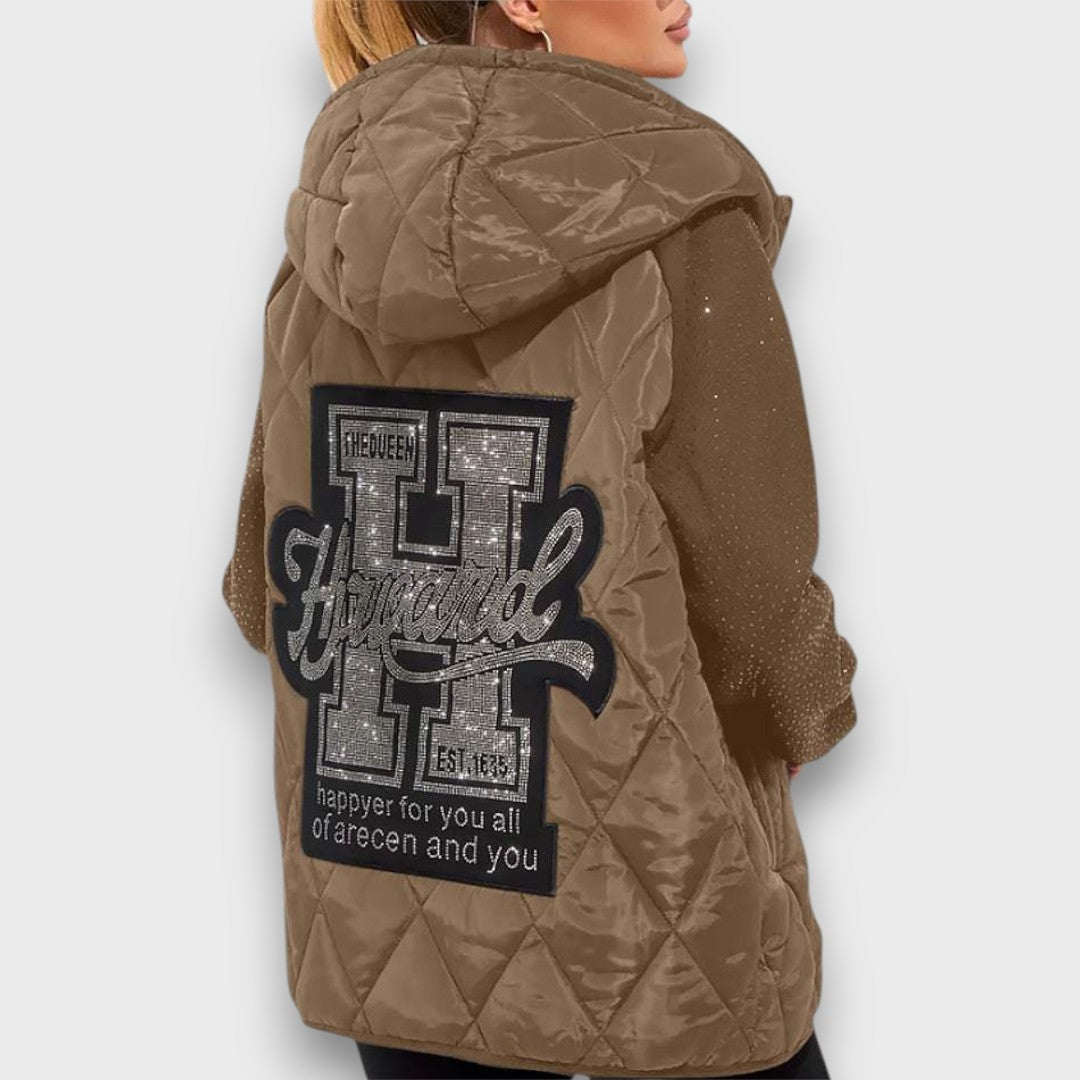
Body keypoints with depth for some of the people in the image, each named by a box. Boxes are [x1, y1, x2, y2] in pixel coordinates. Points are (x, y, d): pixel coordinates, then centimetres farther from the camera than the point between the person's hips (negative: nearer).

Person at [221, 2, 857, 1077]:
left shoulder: (335, 239, -1)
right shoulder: (679, 226, -17)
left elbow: (275, 592, 4)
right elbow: (756, 625, -16)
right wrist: (804, 706, 7)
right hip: (649, 951, -5)